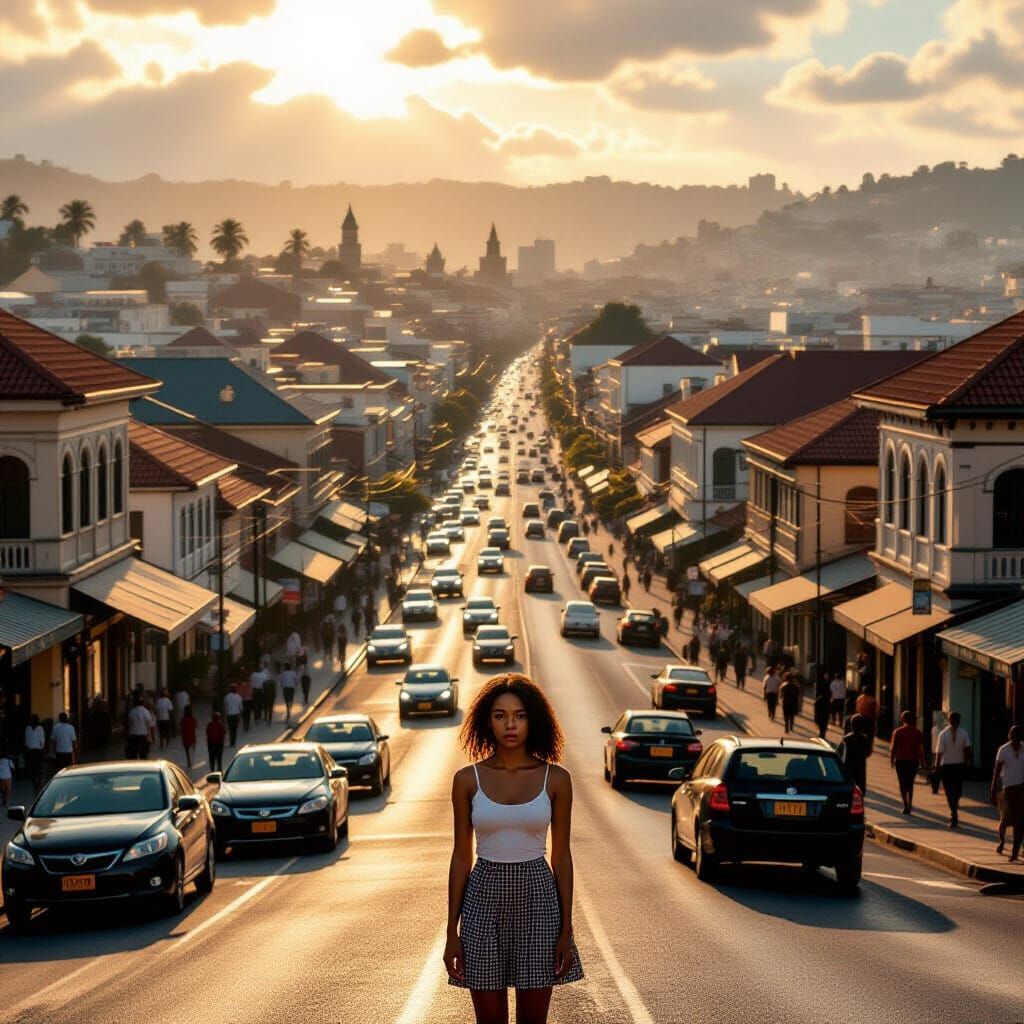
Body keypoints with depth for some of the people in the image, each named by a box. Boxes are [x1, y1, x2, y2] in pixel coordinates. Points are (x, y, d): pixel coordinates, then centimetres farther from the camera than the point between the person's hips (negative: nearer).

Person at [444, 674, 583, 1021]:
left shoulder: (555, 779, -1)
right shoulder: (468, 780, 0)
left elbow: (561, 856, 3)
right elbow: (461, 857, 4)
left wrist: (566, 931, -1)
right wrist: (452, 932, 1)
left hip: (537, 900, 0)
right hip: (484, 901, 0)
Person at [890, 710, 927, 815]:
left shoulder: (898, 732, -4)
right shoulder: (918, 732, 2)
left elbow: (893, 747, -4)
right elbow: (921, 749, 2)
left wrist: (892, 759, 7)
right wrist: (924, 763, 7)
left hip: (901, 760, -2)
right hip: (913, 761, 2)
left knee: (903, 784, 4)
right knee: (910, 783, 16)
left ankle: (906, 806, -4)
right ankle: (910, 804, 7)